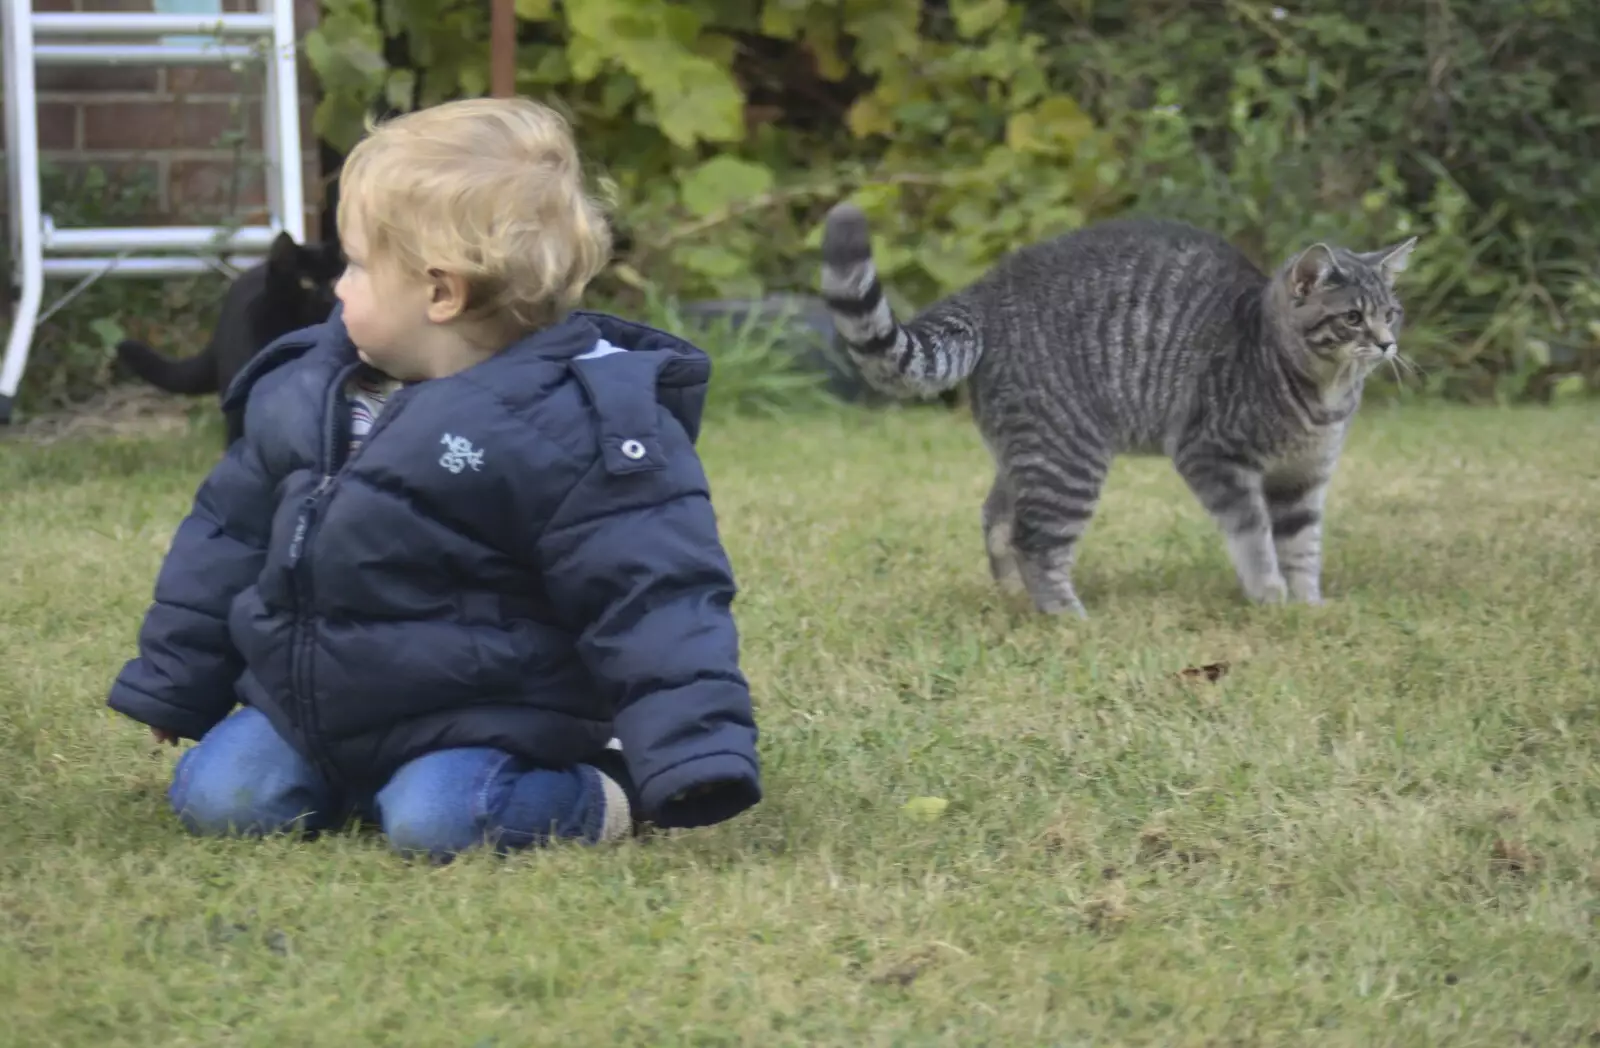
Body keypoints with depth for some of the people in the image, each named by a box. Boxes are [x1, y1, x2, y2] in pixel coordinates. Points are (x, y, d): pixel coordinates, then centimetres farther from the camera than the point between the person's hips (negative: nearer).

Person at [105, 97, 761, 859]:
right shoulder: (304, 390, 4)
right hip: (301, 710, 7)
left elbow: (654, 596, -20)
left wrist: (697, 758, -27)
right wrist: (171, 683, 22)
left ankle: (596, 798, -4)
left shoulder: (574, 425, -18)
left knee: (435, 822, -29)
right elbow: (231, 533, 17)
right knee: (213, 797, -8)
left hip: (481, 723, -7)